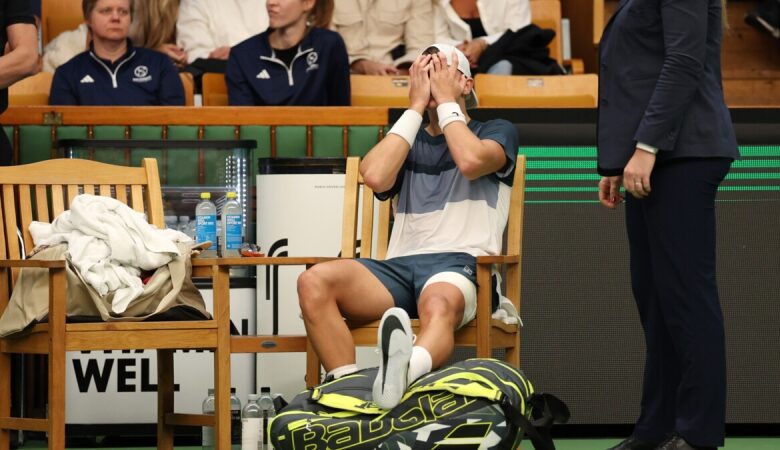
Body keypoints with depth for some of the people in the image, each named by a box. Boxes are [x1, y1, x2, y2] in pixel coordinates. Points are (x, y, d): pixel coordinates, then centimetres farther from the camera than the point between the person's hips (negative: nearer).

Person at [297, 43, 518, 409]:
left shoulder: (497, 132, 21)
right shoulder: (407, 141, 31)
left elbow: (471, 161, -5)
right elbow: (375, 176, 6)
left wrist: (446, 101, 8)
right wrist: (416, 107, 12)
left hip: (460, 264, -4)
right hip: (399, 265, 4)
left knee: (439, 306, -43)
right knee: (314, 282, -28)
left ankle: (410, 370, -77)